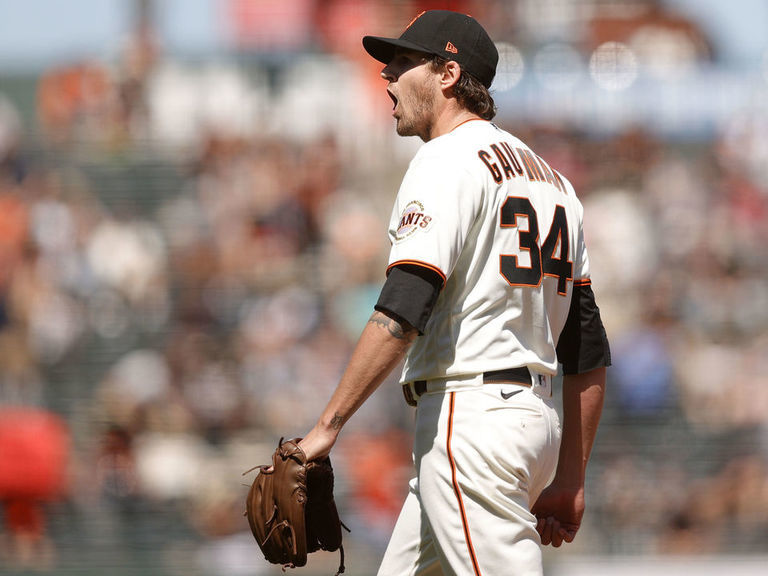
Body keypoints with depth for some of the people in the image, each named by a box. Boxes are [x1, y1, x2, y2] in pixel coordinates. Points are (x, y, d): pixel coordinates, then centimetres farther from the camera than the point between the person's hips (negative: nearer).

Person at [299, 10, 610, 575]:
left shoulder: (450, 159, -7)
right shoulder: (550, 178, 20)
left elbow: (401, 314, -20)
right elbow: (589, 354, 18)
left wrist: (328, 426, -19)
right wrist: (570, 480, 19)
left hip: (470, 418, -9)